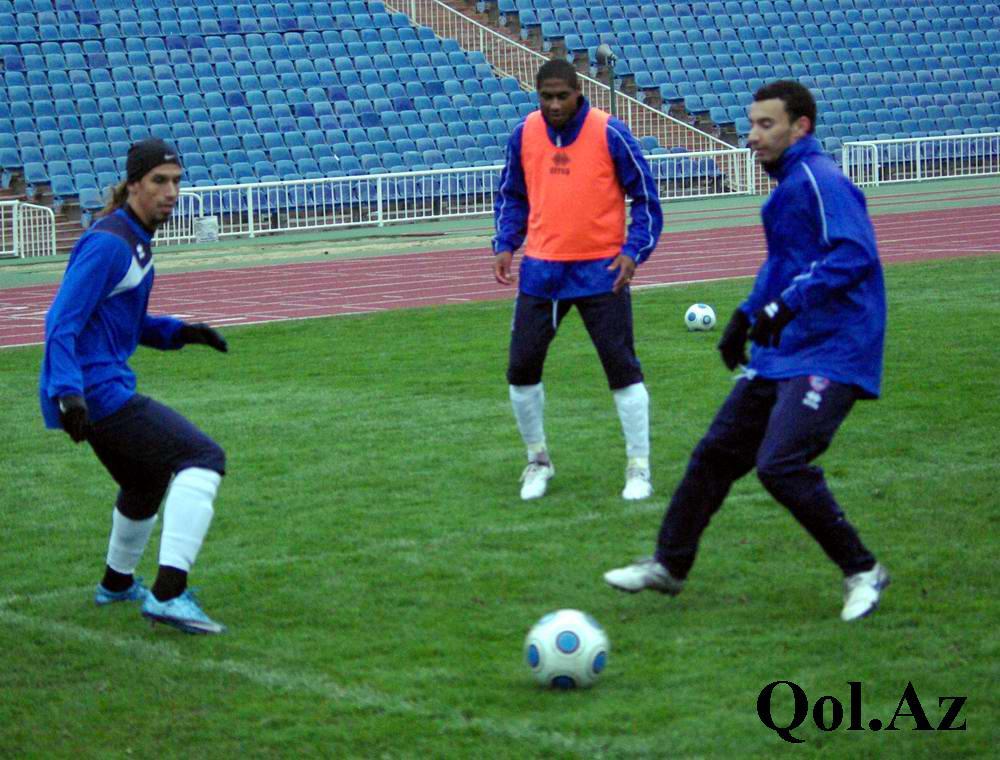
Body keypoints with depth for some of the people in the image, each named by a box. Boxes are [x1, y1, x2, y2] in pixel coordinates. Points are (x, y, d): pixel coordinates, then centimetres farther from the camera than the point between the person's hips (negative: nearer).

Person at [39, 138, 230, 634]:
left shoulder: (136, 240, 15)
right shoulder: (108, 243, -16)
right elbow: (62, 324, -22)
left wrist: (177, 332, 11)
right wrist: (67, 392, -34)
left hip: (98, 391, 11)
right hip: (97, 392, -11)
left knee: (147, 477, 31)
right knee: (202, 459, -20)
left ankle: (117, 584, 53)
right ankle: (169, 593, -30)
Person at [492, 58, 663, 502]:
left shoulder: (609, 133, -9)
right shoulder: (524, 134, 2)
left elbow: (646, 198, -2)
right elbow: (511, 195, 16)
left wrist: (633, 251, -13)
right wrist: (505, 245, 3)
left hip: (600, 270, -3)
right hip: (540, 270, 4)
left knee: (622, 368, -2)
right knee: (522, 368, 3)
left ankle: (639, 469, 9)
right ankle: (538, 461, 22)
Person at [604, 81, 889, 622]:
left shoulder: (821, 181, -15)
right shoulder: (786, 186, 15)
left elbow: (856, 256, -28)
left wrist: (788, 304, -31)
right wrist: (748, 315, 24)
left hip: (829, 355, -10)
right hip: (780, 355, 10)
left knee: (780, 464, -20)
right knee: (717, 454, 12)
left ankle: (862, 572, -5)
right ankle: (669, 565, 26)